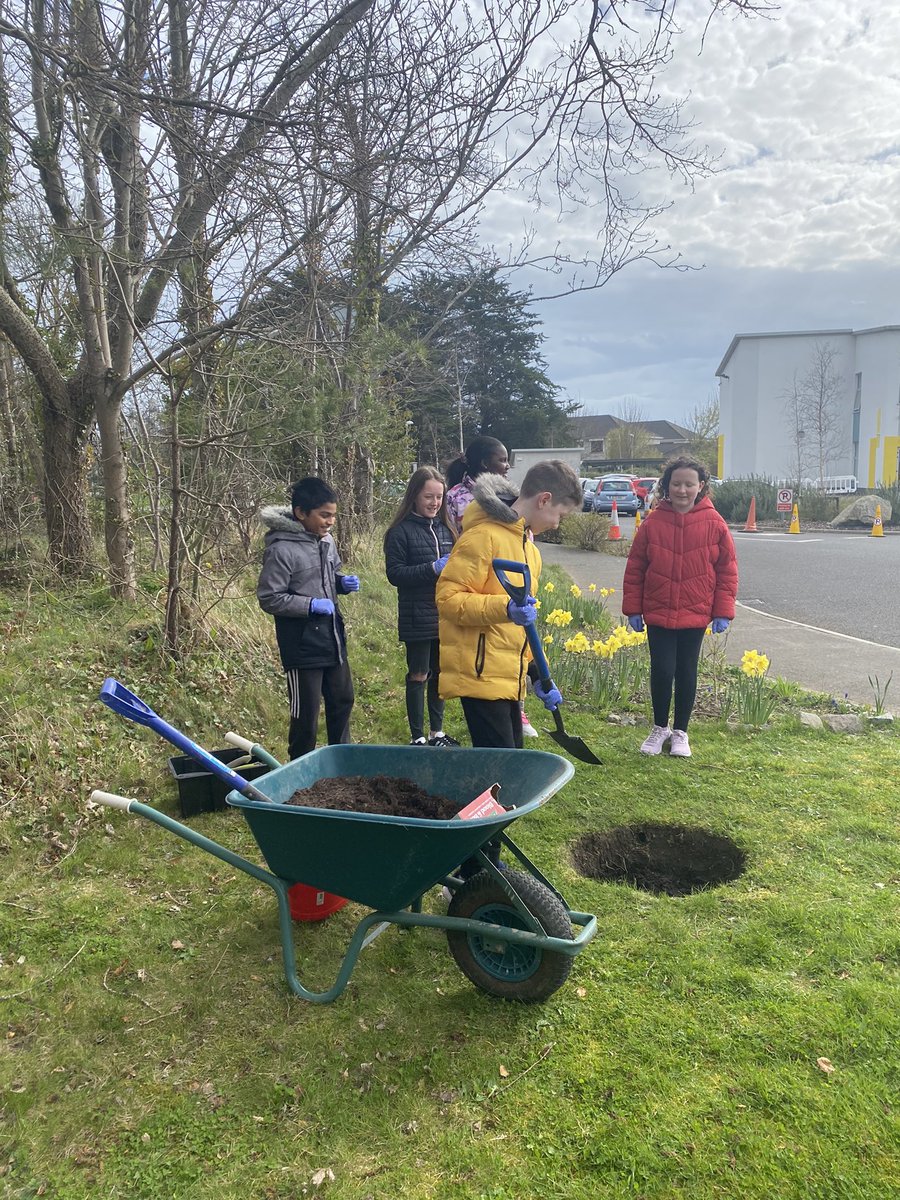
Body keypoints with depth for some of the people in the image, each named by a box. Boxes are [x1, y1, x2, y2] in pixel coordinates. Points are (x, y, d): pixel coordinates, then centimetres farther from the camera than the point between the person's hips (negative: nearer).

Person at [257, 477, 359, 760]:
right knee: (306, 714, 4)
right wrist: (311, 605, -23)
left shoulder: (326, 540, 5)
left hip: (333, 639, 8)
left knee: (342, 700, 20)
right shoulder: (281, 550, -18)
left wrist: (343, 582, -2)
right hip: (303, 646, -8)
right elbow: (269, 599, -16)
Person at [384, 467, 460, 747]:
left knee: (440, 673, 14)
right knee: (419, 676, 4)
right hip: (418, 617, -6)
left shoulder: (445, 529, 10)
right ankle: (417, 737, 16)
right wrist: (432, 569, -22)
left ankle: (437, 732, 27)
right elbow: (394, 573, -12)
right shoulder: (401, 531, -8)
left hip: (445, 615, 6)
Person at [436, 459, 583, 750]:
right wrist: (504, 608, -31)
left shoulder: (526, 543, 18)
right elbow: (447, 597, -19)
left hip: (508, 676, 9)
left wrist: (537, 673, 18)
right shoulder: (484, 536, -13)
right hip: (481, 674, -9)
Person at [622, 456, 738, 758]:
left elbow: (727, 571, 1)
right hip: (658, 613, 0)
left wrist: (723, 612, -1)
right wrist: (633, 608, 3)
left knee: (686, 672, 9)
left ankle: (680, 732, 26)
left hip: (695, 614, 0)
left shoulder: (714, 524, -4)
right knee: (662, 670, -2)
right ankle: (660, 728, 21)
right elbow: (635, 568, 3)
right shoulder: (653, 522, -3)